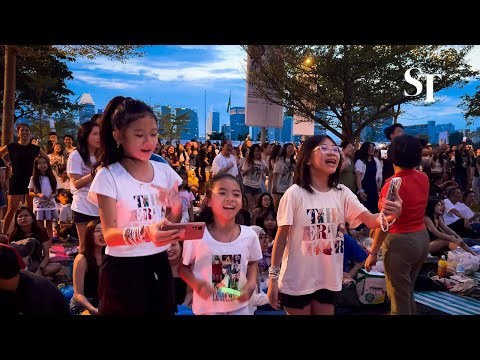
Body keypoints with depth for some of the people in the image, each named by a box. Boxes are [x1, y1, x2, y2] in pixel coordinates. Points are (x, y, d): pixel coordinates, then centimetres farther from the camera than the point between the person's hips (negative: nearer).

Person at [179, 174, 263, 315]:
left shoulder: (249, 235, -10)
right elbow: (183, 266, -5)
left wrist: (251, 284, -9)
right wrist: (196, 283, -23)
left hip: (239, 306, 3)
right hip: (206, 307, -2)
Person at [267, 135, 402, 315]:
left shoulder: (342, 193, -2)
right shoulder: (295, 193, -14)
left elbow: (371, 220, -13)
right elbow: (281, 237, -10)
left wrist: (390, 215, -36)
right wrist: (273, 277, -9)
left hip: (328, 280, 4)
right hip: (297, 281, -4)